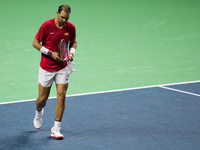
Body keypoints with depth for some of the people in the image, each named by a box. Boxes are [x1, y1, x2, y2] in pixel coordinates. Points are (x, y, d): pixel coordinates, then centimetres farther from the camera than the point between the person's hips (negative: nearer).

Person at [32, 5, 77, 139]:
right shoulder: (47, 25, -14)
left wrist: (72, 52, -6)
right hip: (46, 68, -2)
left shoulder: (71, 28, -4)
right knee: (42, 99, 6)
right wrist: (50, 53, -17)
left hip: (62, 69, 2)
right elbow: (35, 43, -7)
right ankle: (39, 113, 44)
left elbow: (73, 42, 14)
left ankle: (56, 129, 1)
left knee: (61, 97, -8)